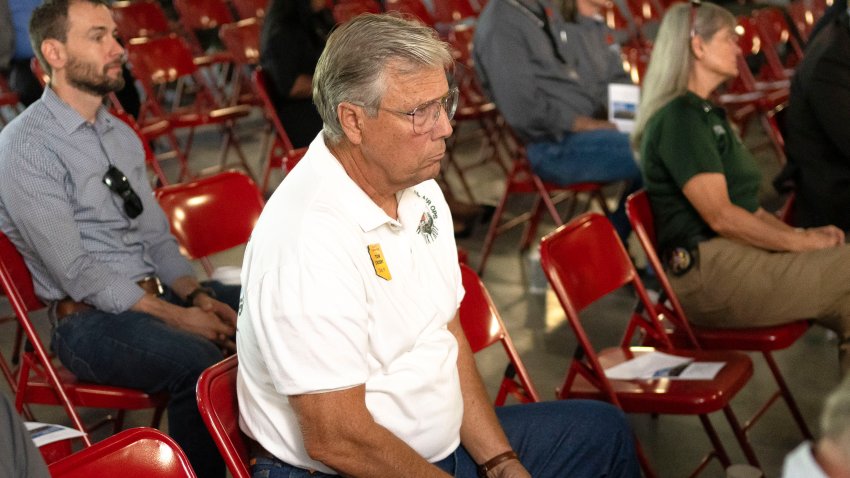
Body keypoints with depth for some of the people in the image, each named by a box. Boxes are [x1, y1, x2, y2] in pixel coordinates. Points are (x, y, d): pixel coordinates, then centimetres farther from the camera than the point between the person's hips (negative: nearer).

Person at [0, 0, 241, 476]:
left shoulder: (121, 135, 14)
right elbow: (76, 274, -16)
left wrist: (197, 295, -3)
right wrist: (177, 317, -18)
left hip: (157, 292, 8)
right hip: (88, 318, -8)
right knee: (197, 360, -33)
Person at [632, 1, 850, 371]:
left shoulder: (706, 115, 21)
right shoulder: (679, 119, -11)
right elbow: (720, 216, -17)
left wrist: (800, 233, 5)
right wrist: (800, 241, -9)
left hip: (736, 255, 9)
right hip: (711, 271, -9)